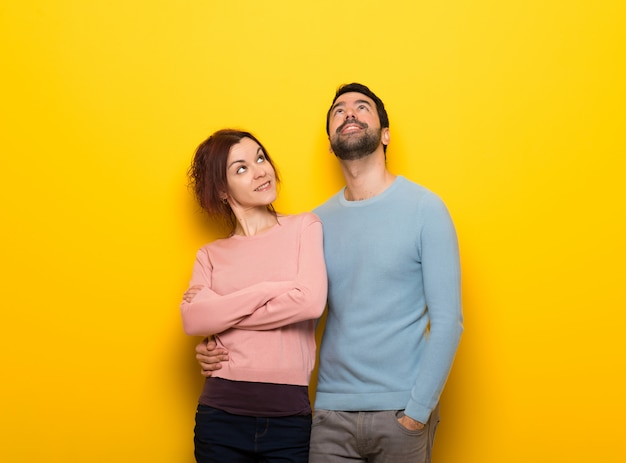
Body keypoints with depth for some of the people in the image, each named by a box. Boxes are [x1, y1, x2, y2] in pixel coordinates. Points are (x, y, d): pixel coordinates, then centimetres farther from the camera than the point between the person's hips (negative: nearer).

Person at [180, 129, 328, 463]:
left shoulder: (305, 226, 2)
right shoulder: (211, 255, 9)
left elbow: (311, 301, -13)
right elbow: (192, 320, -7)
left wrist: (222, 312, -4)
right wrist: (265, 291, -13)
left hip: (289, 414, -1)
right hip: (221, 412, 2)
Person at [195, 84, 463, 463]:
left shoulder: (424, 207, -4)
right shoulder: (319, 221, 7)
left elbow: (448, 321, -6)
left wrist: (417, 412, -12)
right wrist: (226, 354, -2)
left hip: (401, 411, -3)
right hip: (331, 410, 3)